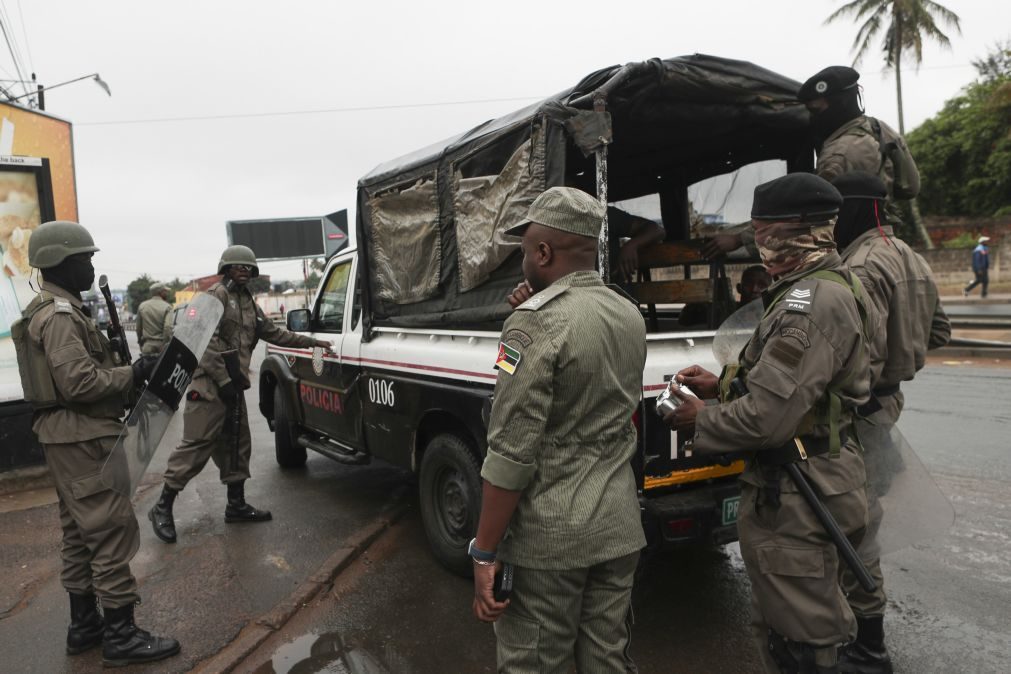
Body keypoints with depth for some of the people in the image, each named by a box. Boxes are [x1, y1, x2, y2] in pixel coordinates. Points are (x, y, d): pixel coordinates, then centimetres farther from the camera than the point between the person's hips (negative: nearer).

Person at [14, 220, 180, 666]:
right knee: (112, 531, -6)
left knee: (81, 533, 16)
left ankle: (84, 625, 26)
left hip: (69, 436, 11)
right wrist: (132, 374, -15)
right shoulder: (60, 316, -17)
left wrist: (121, 367, 7)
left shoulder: (52, 311, 16)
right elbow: (80, 382, -25)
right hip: (82, 438, -11)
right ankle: (120, 636, 1)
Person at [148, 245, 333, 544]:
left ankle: (236, 505, 21)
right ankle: (163, 507, 2)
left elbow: (275, 334, 26)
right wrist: (222, 379, -20)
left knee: (237, 446, 12)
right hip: (209, 384, -9)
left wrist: (313, 342, 25)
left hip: (231, 386, 9)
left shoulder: (248, 303, 20)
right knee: (197, 446, -9)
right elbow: (206, 341, -16)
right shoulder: (216, 295, -7)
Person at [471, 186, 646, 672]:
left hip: (547, 536, -7)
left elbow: (512, 453, -20)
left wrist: (485, 553, -12)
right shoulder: (631, 316, 5)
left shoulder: (536, 325, -17)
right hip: (619, 527, 7)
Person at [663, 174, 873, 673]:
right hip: (797, 486, 11)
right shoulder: (826, 288, 12)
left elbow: (767, 418, -29)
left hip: (791, 500, -11)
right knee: (779, 628, 25)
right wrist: (722, 385, 9)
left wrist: (700, 420, -11)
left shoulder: (813, 301, -24)